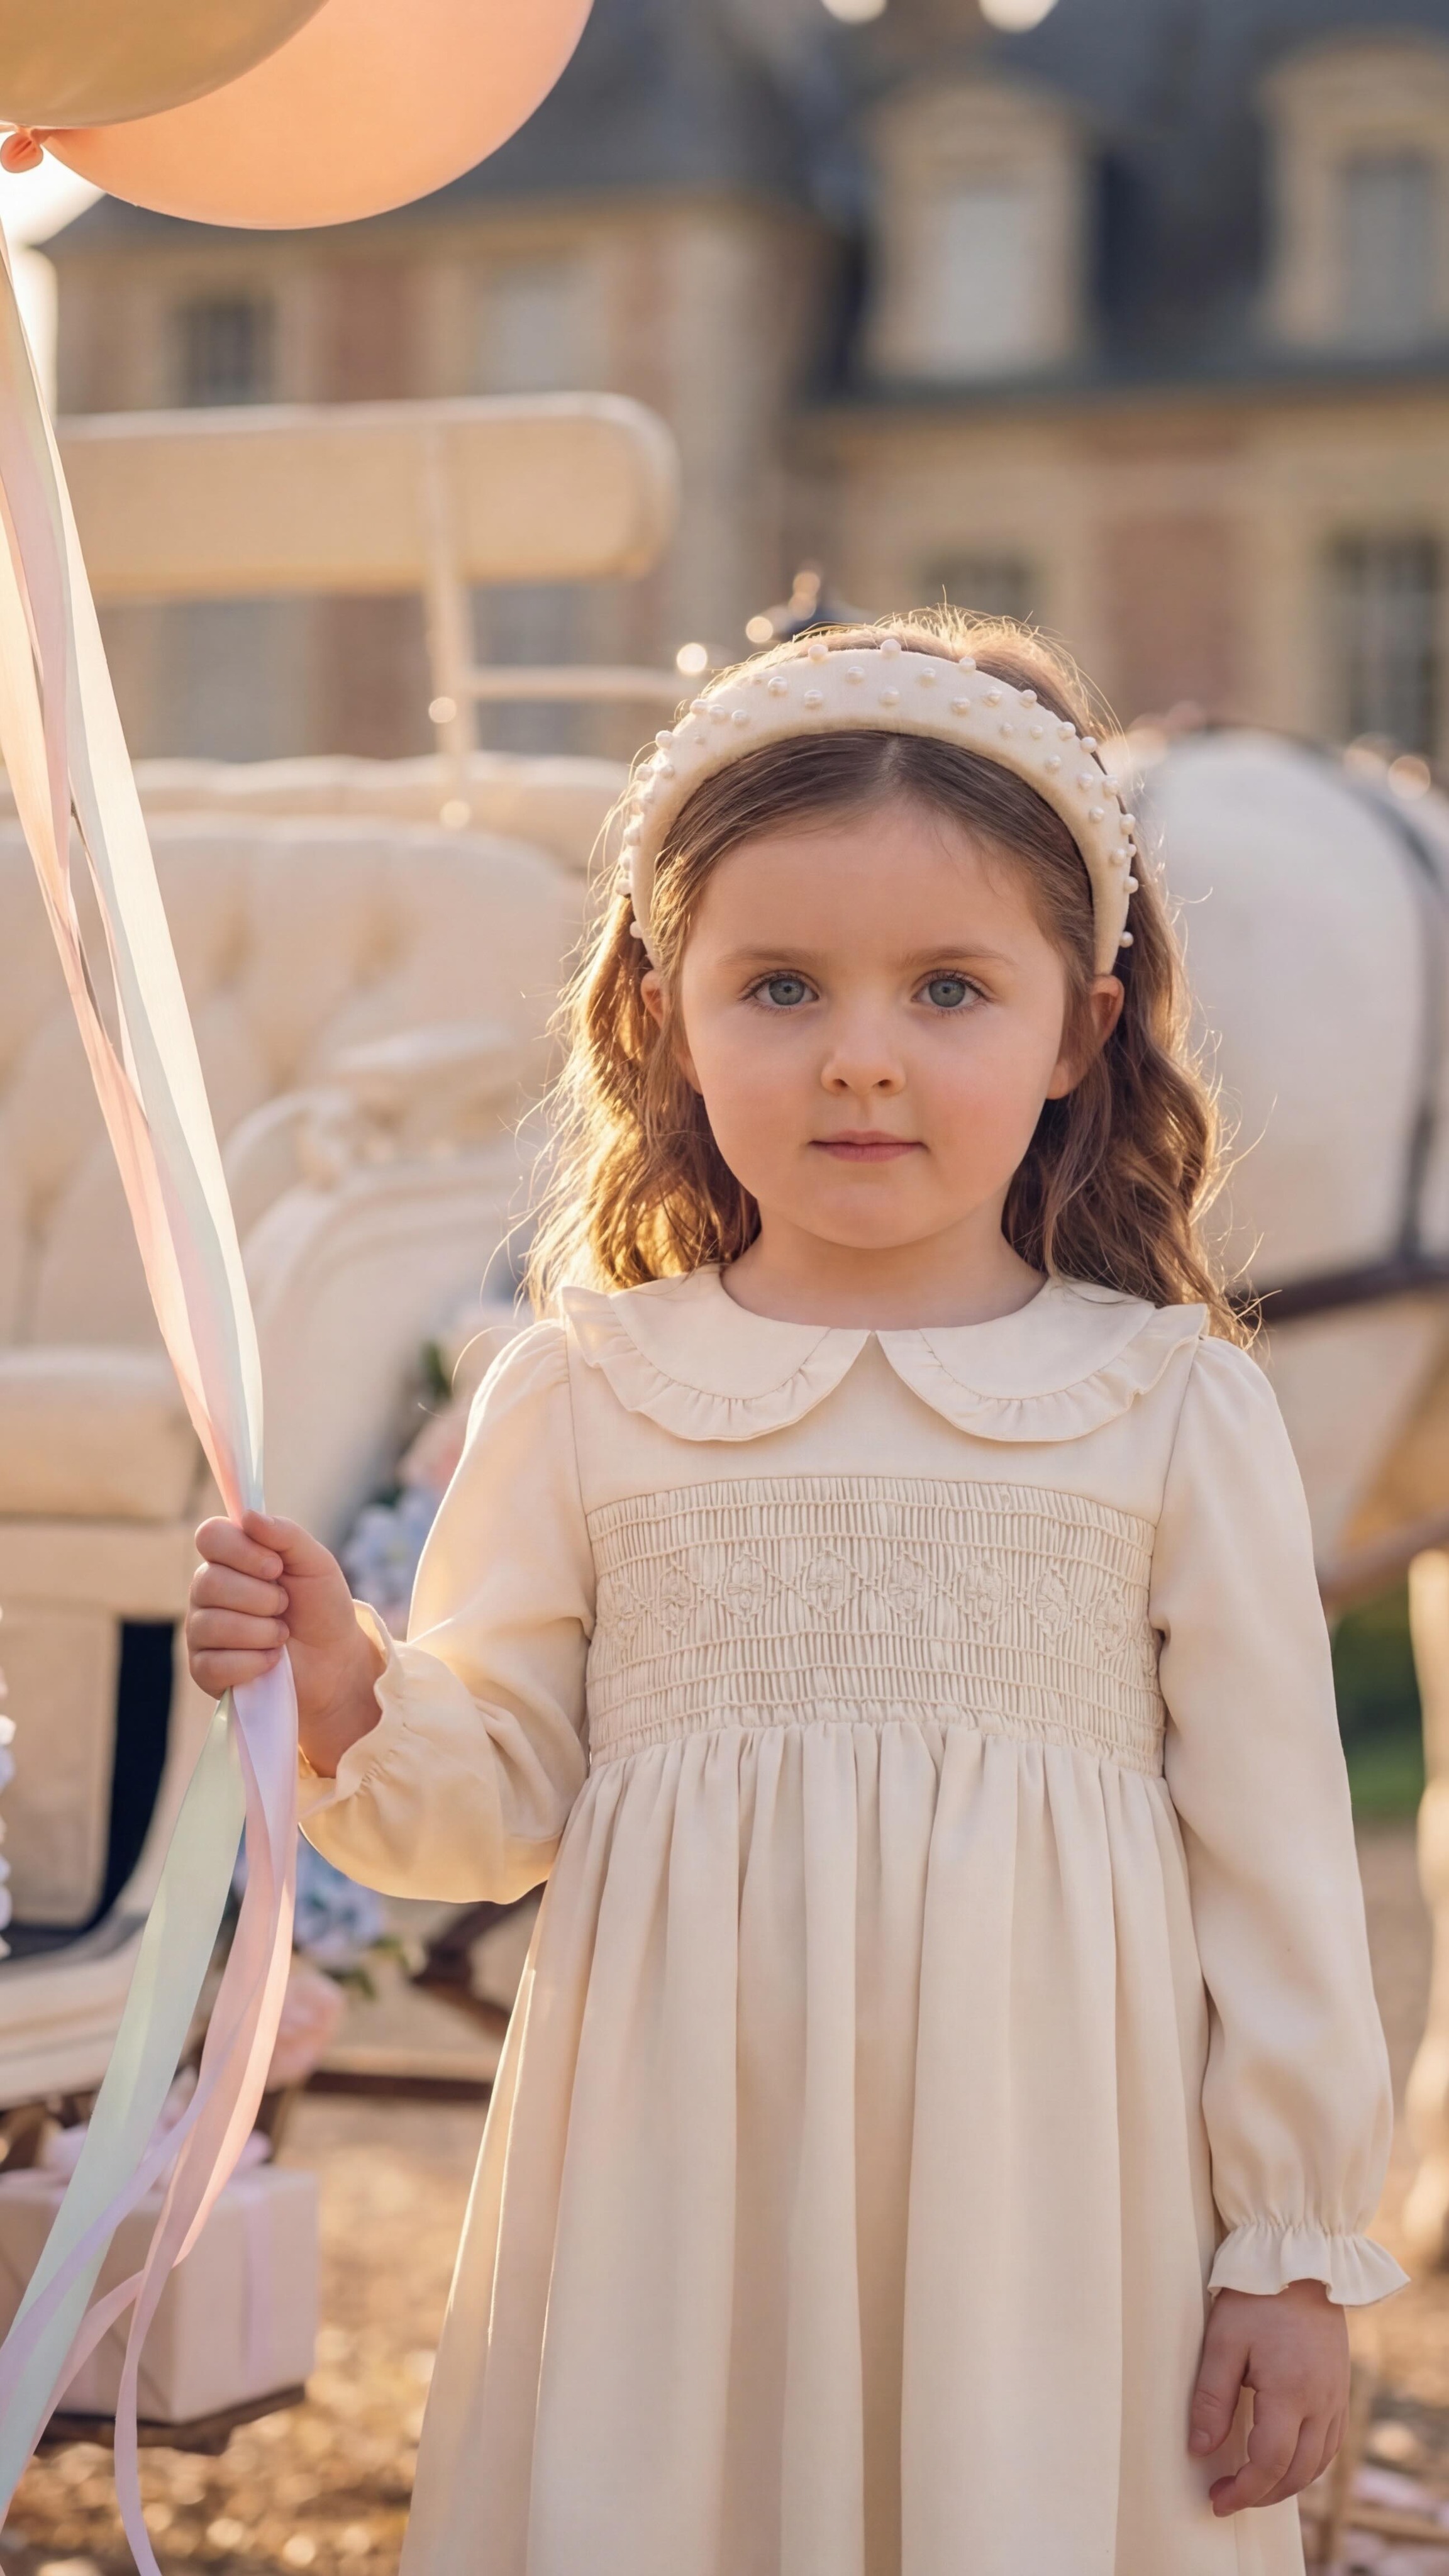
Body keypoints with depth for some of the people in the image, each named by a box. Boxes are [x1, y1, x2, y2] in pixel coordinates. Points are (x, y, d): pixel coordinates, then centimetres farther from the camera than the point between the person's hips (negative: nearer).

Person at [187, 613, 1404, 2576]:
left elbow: (1272, 1847, 1)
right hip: (678, 2194, 1)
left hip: (1047, 2195, -1)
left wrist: (1294, 2254, 3)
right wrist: (351, 1701, -15)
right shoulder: (584, 1397, 1)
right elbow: (504, 1794, 6)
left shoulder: (1171, 1405, -2)